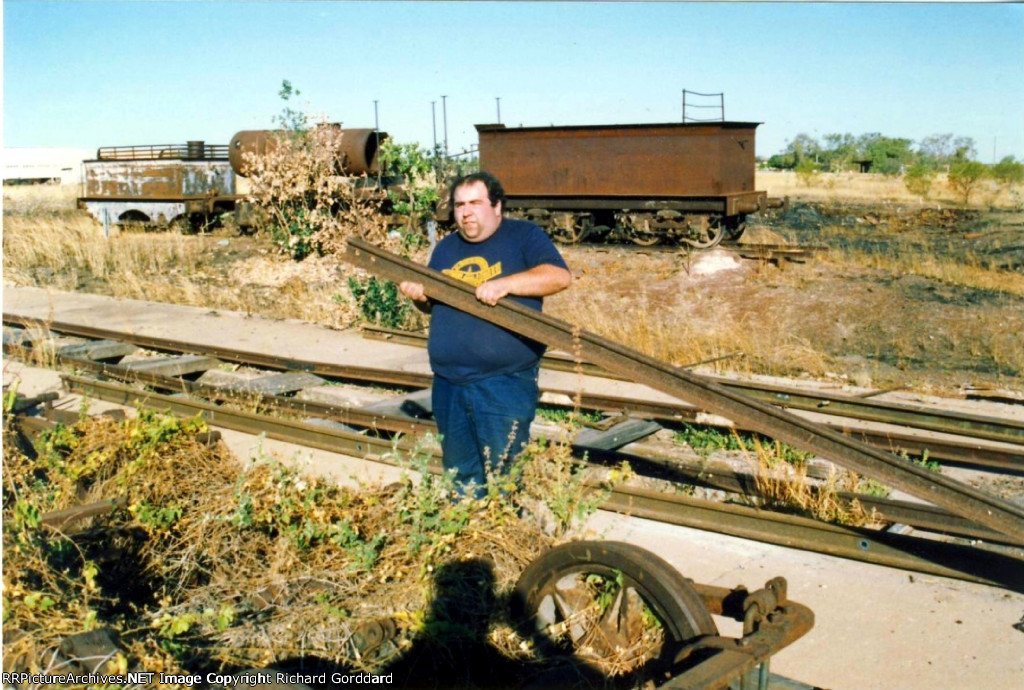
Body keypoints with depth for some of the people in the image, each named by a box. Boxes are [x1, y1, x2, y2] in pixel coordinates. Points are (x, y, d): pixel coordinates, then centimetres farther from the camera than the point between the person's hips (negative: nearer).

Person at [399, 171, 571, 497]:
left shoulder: (523, 235, -2)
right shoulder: (445, 248, 16)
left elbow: (560, 275, -16)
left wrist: (505, 284, -27)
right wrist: (419, 295, -1)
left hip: (505, 384, -6)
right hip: (448, 385, 6)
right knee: (460, 478, 16)